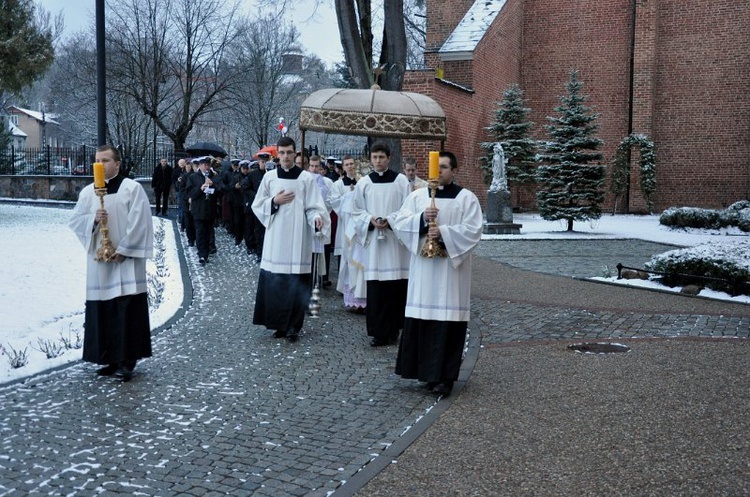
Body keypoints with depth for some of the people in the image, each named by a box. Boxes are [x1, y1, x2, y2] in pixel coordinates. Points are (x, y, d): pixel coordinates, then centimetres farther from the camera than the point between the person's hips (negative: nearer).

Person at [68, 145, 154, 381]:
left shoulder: (132, 188, -3)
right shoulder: (88, 192, 10)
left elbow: (139, 222, -9)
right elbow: (74, 221, 7)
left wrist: (123, 249, -13)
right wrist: (93, 218, -13)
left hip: (126, 260, -5)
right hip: (99, 260, 5)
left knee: (128, 310, -6)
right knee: (102, 311, 6)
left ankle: (127, 361, 0)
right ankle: (110, 359, 16)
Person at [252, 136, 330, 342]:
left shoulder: (306, 178, -1)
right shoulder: (269, 177, 7)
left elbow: (313, 207, -4)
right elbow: (257, 205, 10)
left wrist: (317, 218, -25)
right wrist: (275, 201, -7)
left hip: (297, 239, -2)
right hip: (275, 239, 2)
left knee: (295, 284, -3)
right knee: (274, 283, 3)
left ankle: (293, 327, 6)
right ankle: (279, 324, 16)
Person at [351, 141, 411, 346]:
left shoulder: (401, 181, 3)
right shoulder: (363, 183, 8)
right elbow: (357, 212, 9)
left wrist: (390, 220, -14)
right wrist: (371, 220, -9)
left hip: (396, 240, -1)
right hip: (373, 241, 1)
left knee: (396, 287, -1)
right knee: (376, 289, -2)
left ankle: (393, 329, 10)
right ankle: (379, 332, 4)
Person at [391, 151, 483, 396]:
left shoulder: (466, 198, 3)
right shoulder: (417, 196, 11)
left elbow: (473, 230, -7)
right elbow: (399, 223, 2)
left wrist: (444, 233, -17)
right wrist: (422, 218, -15)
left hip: (451, 268, -3)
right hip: (422, 267, 3)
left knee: (448, 320, -4)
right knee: (420, 319, 2)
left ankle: (444, 376, 1)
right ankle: (425, 369, 14)